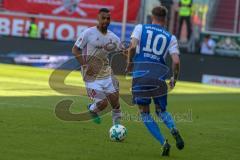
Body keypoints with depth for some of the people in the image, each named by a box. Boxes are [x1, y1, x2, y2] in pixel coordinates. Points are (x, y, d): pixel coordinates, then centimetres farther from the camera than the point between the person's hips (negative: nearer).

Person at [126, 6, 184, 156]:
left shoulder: (140, 28, 8)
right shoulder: (171, 38, 10)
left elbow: (132, 47, -8)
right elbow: (176, 61, -1)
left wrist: (129, 64, 9)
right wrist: (174, 79, 16)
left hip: (139, 75, -1)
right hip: (159, 77, 1)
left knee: (145, 113, 11)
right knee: (161, 110, 21)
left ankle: (163, 142, -5)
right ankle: (173, 129, -10)